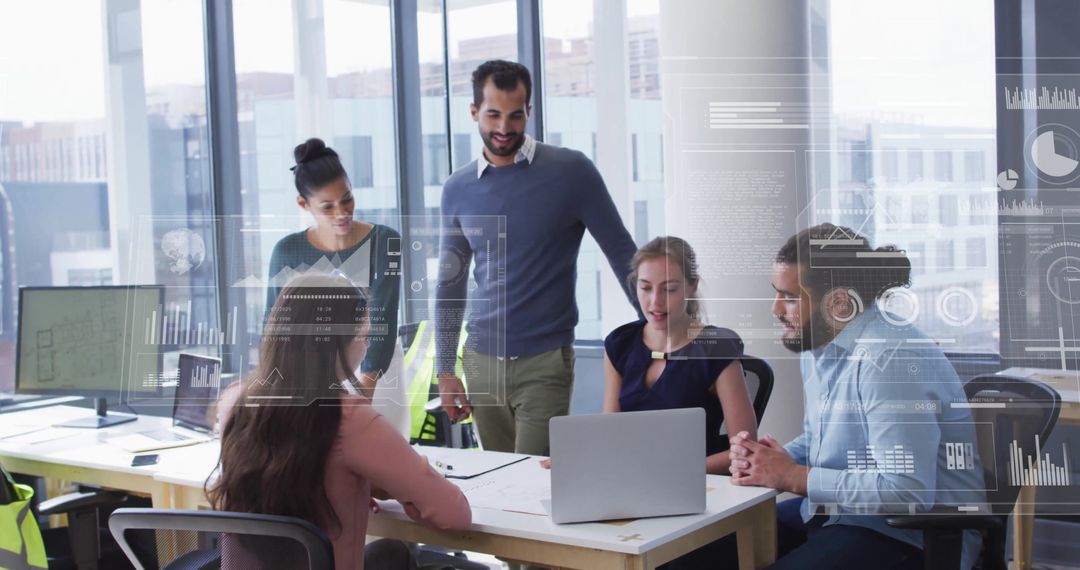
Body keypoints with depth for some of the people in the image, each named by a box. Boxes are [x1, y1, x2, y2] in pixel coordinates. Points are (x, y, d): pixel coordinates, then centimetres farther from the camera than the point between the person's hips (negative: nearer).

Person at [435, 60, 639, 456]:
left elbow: (621, 252, -2)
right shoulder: (458, 189, 6)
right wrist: (445, 370, 7)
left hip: (545, 362, -4)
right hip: (481, 360, 4)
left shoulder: (570, 171, -6)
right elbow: (449, 285, 11)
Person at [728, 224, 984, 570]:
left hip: (911, 536, -9)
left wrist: (792, 476, -21)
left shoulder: (890, 358, -24)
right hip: (837, 511, 9)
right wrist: (767, 461, -3)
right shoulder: (818, 344, 6)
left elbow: (907, 491, -30)